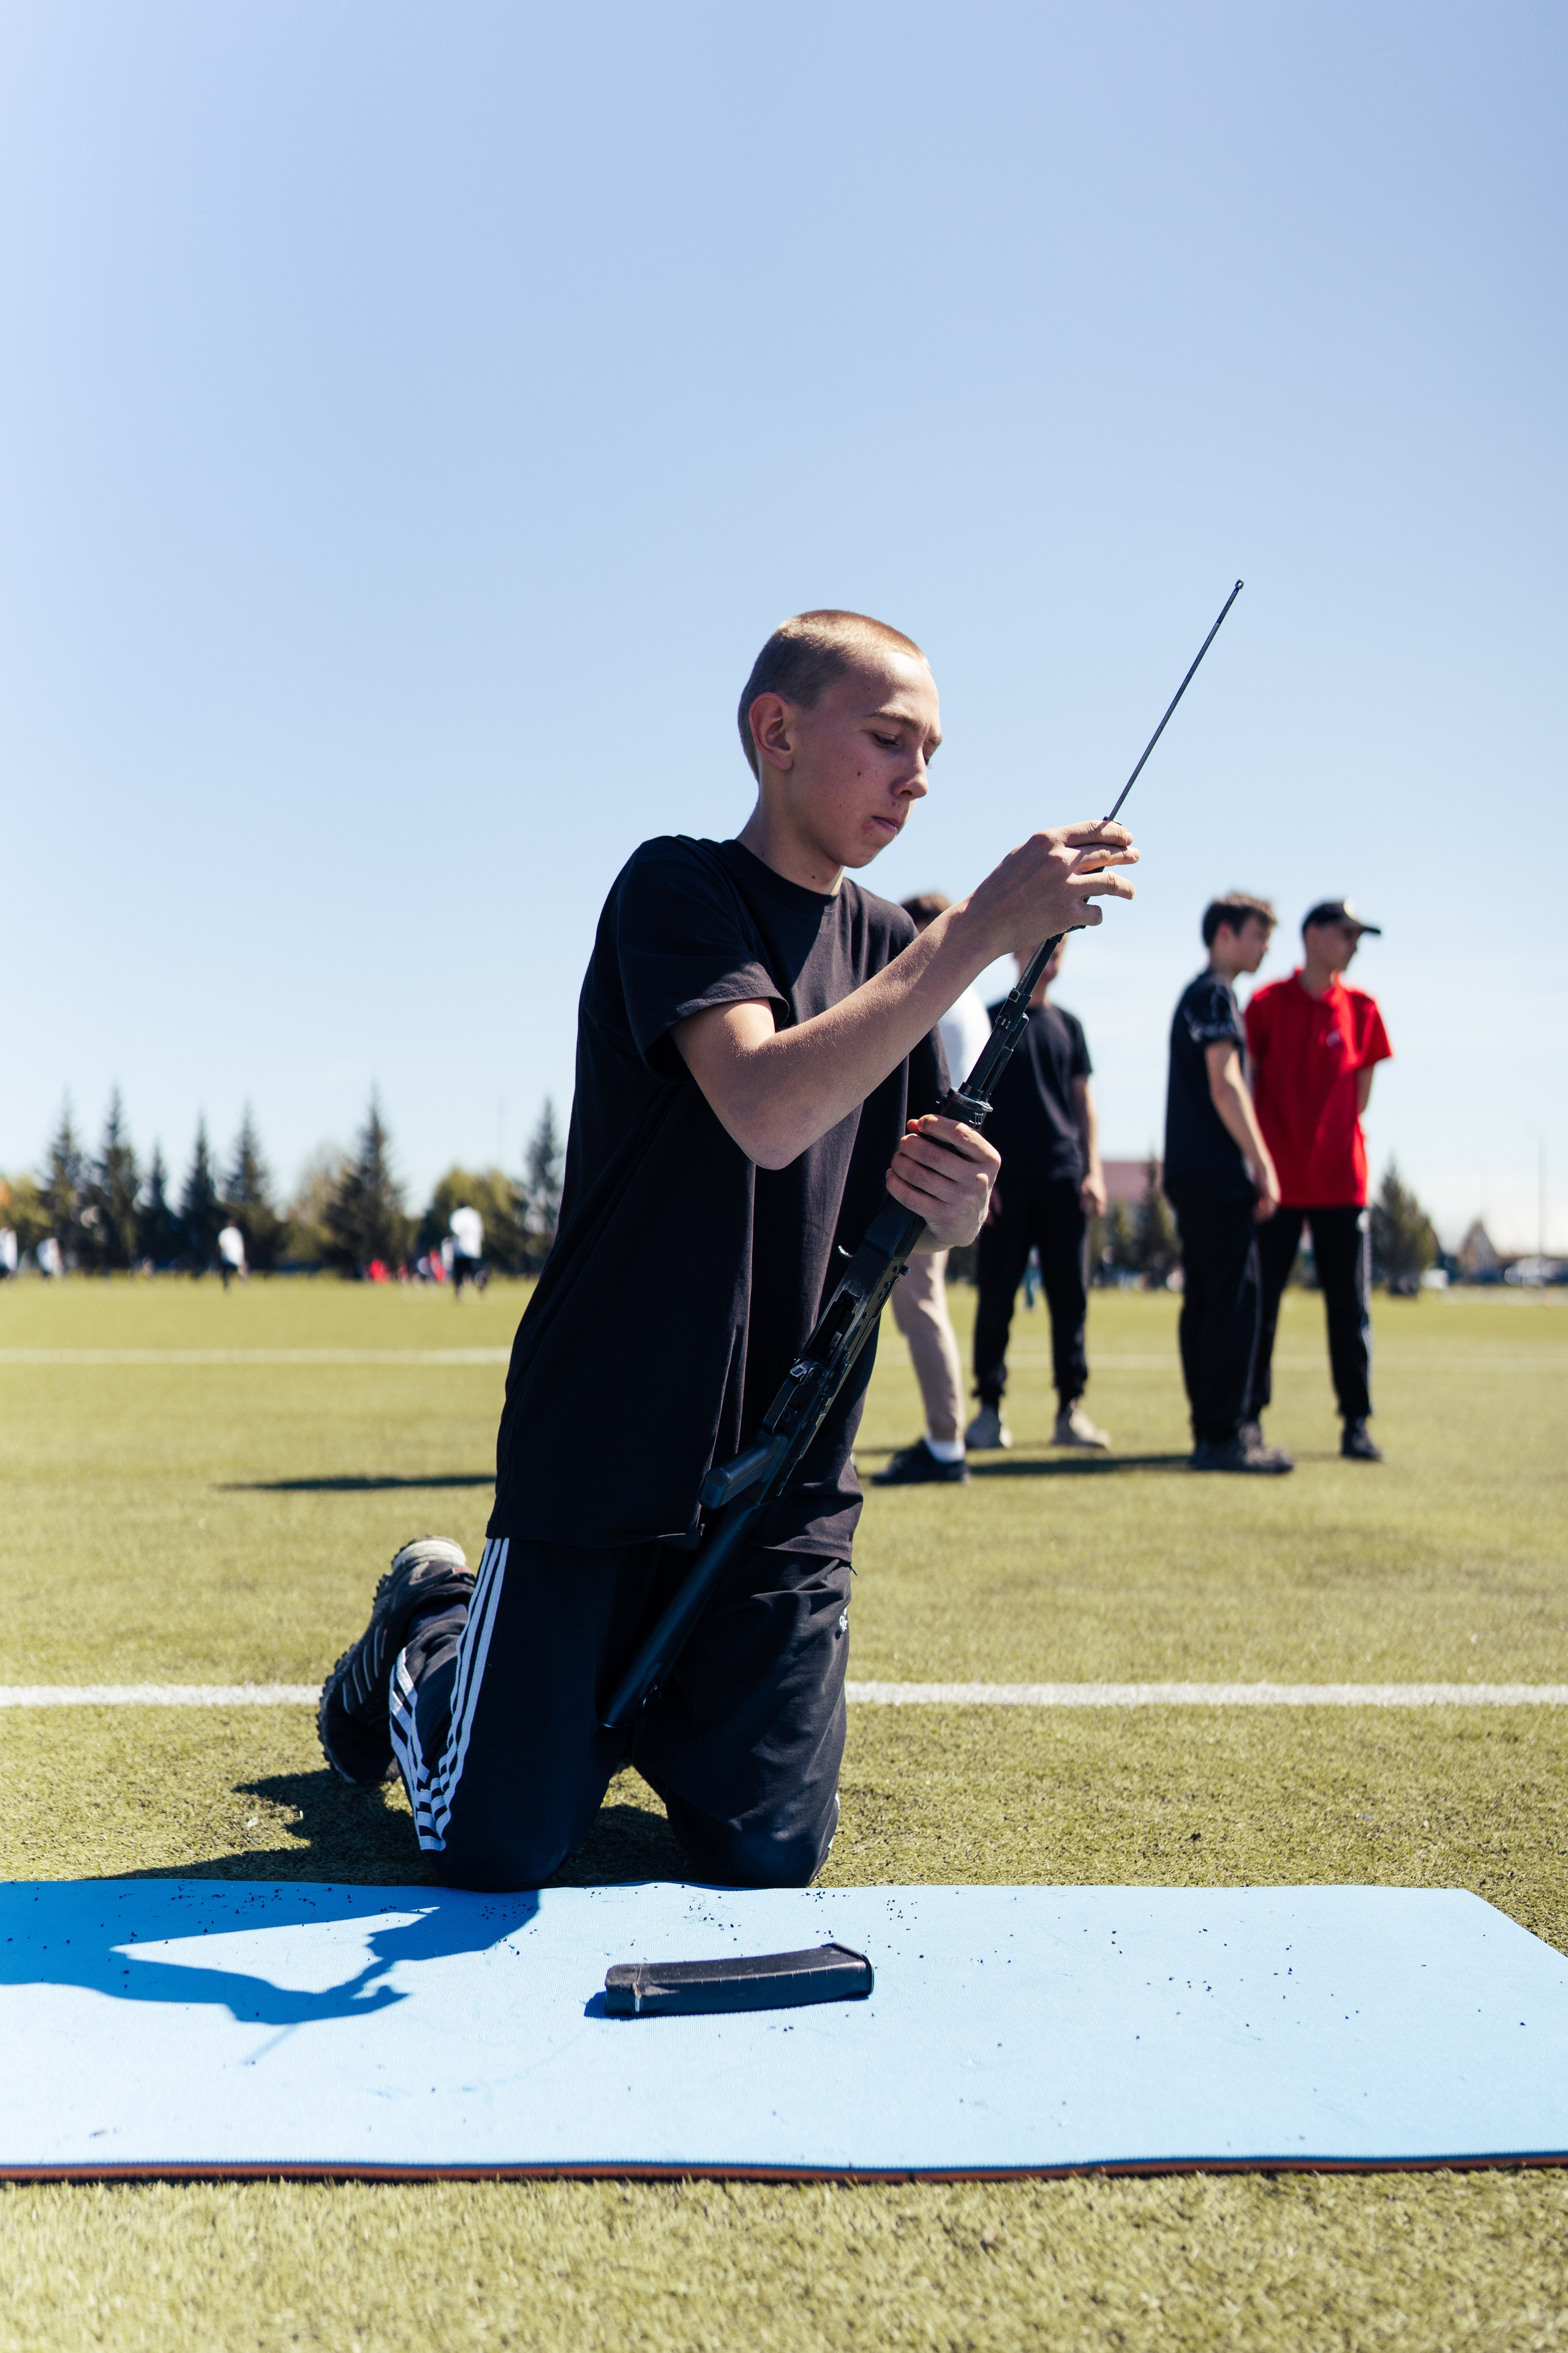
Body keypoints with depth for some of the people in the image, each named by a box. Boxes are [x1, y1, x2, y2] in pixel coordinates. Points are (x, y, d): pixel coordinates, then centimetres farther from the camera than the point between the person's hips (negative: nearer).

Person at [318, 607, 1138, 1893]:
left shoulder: (891, 947, 9)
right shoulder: (677, 890, -11)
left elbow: (913, 1220, 9)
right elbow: (768, 1110, -29)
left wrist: (956, 1205, -16)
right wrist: (985, 928, -30)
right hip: (606, 1444, -5)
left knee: (766, 1860, 3)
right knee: (497, 1854, -1)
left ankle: (634, 1702, 33)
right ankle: (424, 1634, 30)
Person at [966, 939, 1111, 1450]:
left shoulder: (1068, 1026, 15)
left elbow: (1083, 1102, 16)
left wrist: (1092, 1170, 4)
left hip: (1064, 1178, 4)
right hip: (1007, 1180, -3)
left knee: (1071, 1297, 1)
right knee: (997, 1297, -2)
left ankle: (1070, 1410, 6)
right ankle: (990, 1410, 4)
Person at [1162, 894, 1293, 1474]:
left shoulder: (1199, 994, 22)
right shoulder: (1215, 994, -8)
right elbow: (1225, 1085, -16)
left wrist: (1253, 1165, 23)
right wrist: (1263, 1165, -16)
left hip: (1194, 1172, 10)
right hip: (1217, 1172, -10)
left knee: (1207, 1301, 10)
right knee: (1234, 1301, -11)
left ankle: (1213, 1429, 13)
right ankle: (1221, 1436, -12)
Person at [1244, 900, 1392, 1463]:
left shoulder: (1361, 1010, 7)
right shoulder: (1268, 1004, -1)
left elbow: (1361, 1093, 12)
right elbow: (1243, 1085, -1)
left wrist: (1330, 1137, 3)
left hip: (1341, 1180, 2)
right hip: (1276, 1181, -2)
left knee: (1350, 1309, 3)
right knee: (1259, 1303, 3)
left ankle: (1356, 1423, 8)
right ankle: (1250, 1417, 11)